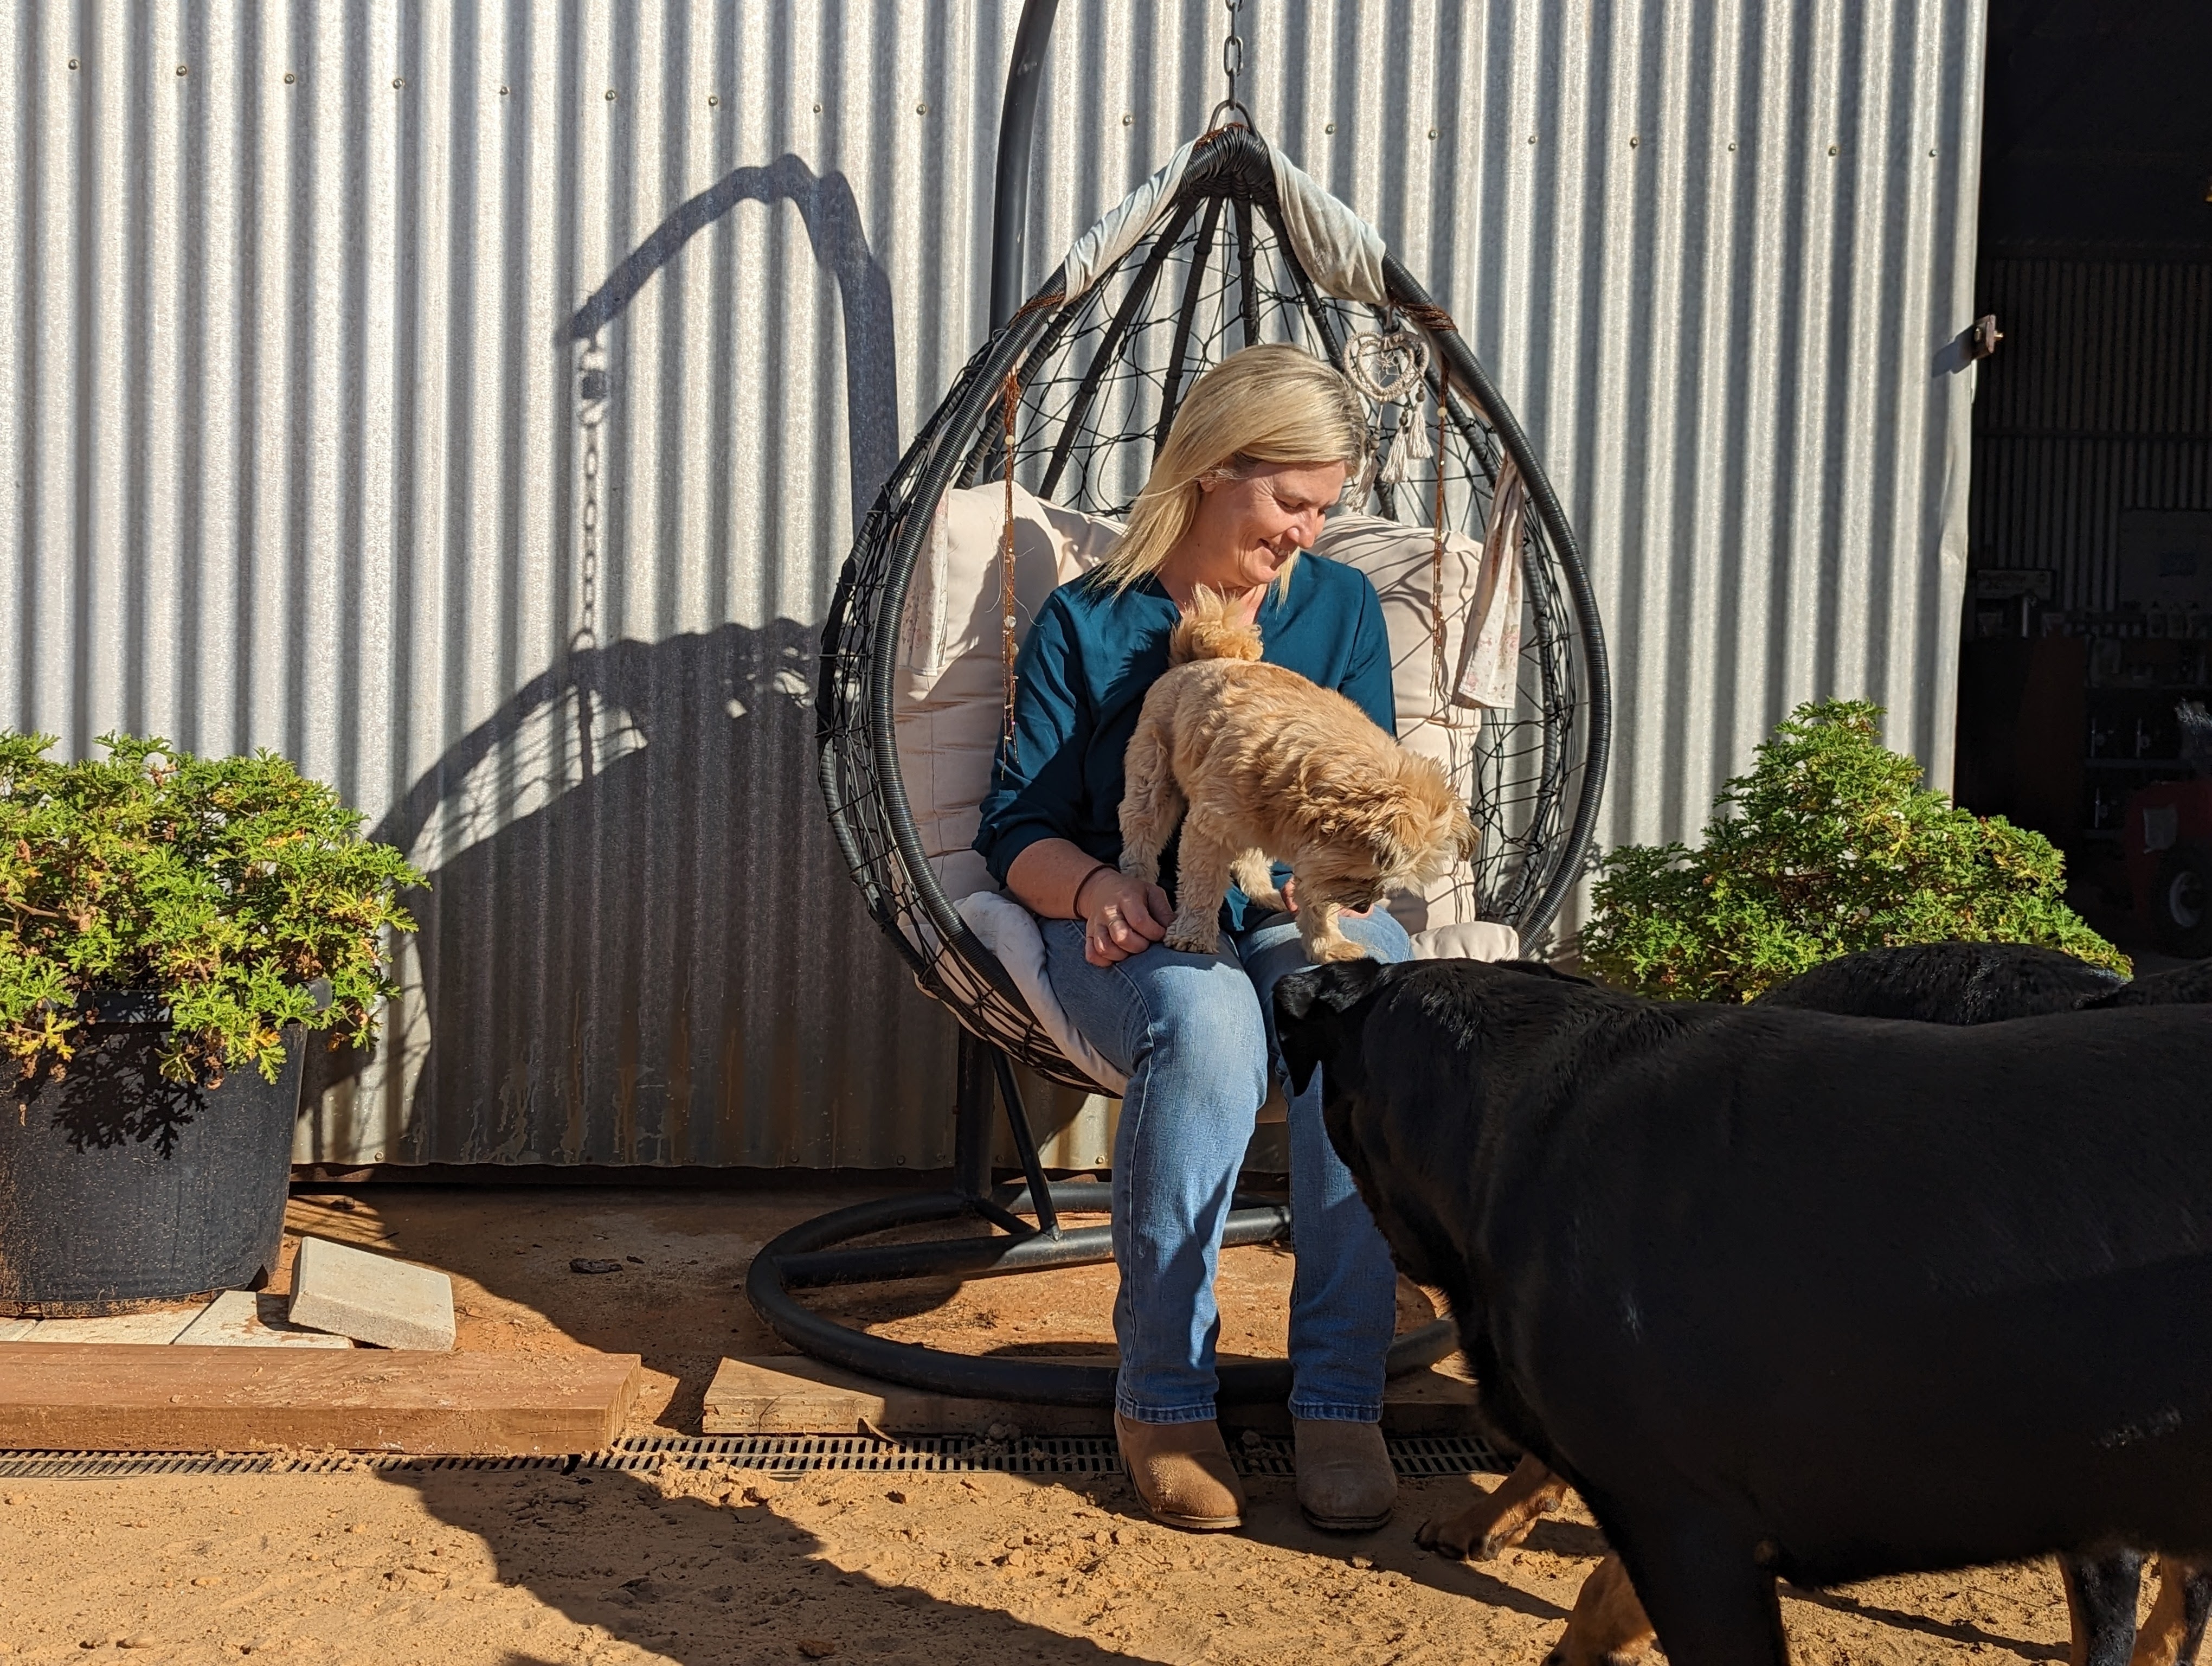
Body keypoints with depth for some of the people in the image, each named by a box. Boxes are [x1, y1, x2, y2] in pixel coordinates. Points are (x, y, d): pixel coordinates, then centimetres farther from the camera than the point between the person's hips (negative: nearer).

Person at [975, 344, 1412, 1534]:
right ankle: (1164, 1395, -23)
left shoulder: (1342, 608, 11)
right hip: (1134, 929, -2)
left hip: (1302, 914, 2)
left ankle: (1341, 1396, -27)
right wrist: (1095, 887, -19)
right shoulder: (1088, 623, 4)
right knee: (1206, 1019, -38)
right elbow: (1017, 829, 3)